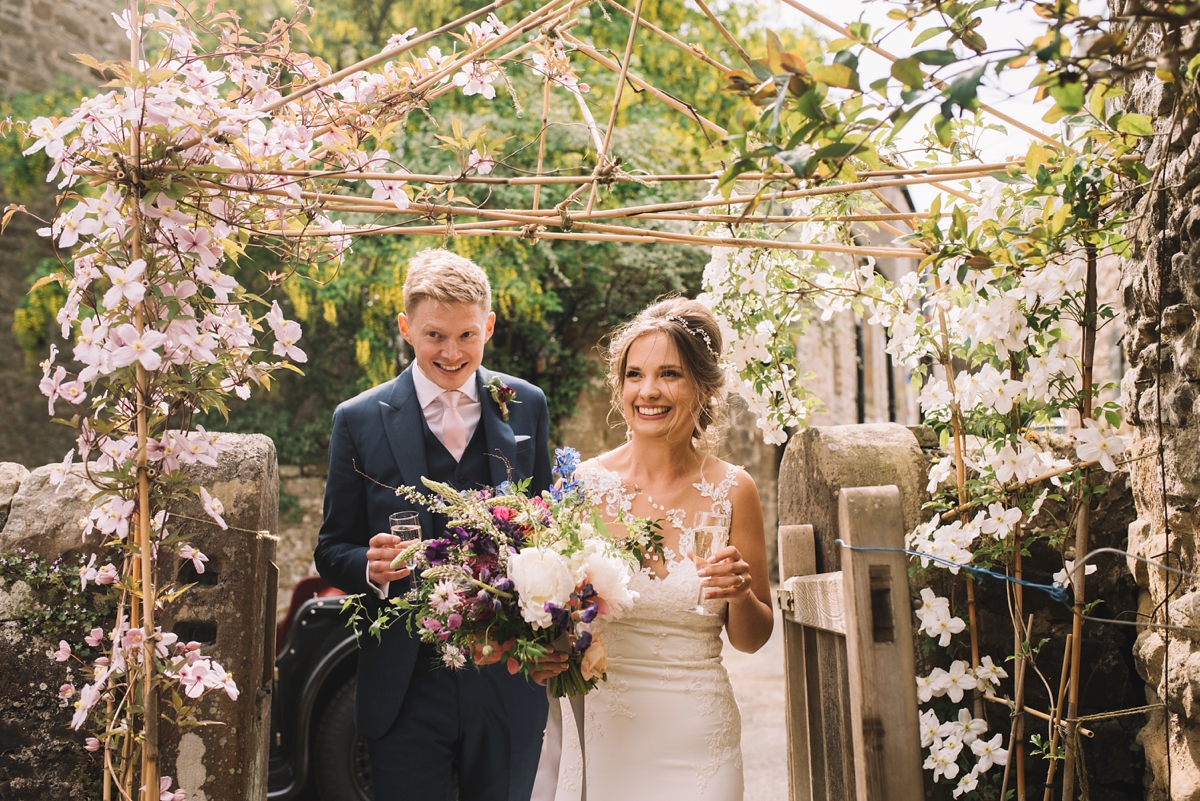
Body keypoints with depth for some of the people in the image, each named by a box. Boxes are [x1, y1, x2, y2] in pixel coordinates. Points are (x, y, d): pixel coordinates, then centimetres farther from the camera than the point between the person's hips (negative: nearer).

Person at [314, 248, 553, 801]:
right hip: (407, 691, -2)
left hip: (508, 687, 2)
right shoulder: (360, 420, -3)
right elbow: (332, 552, 1)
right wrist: (371, 566, -21)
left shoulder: (526, 407, 3)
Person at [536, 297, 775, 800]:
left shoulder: (731, 491, -5)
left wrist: (741, 594, -16)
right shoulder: (583, 485, -6)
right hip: (599, 733, 0)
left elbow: (750, 639, 4)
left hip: (695, 739, 0)